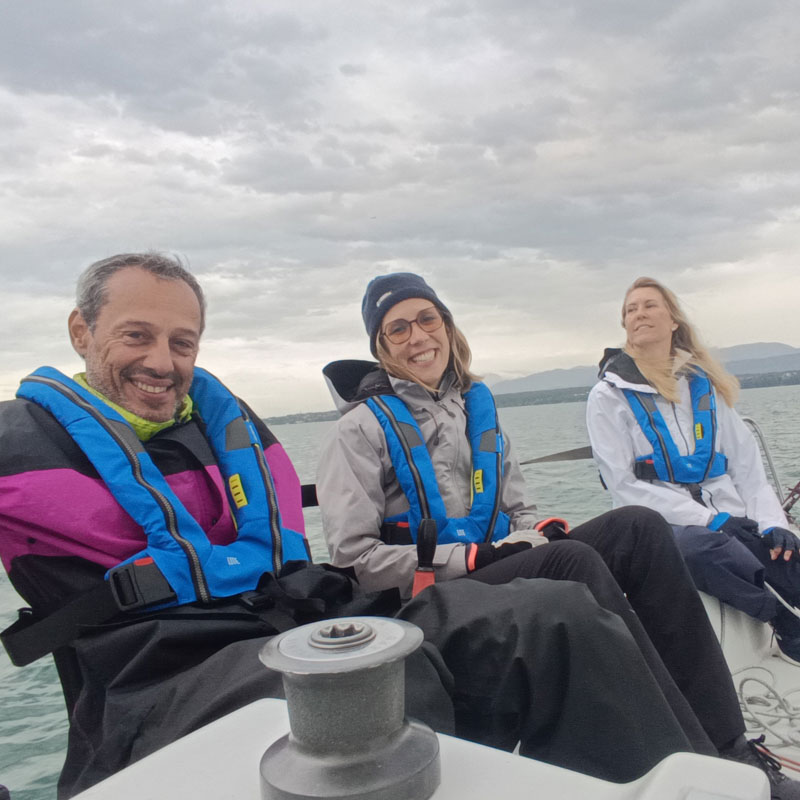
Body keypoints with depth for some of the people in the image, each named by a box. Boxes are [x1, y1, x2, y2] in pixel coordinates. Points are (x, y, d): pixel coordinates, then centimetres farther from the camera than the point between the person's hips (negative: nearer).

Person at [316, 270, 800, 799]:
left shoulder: (476, 403, 14)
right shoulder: (363, 428, -5)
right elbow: (354, 558, -12)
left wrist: (541, 533, -8)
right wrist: (475, 557, -17)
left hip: (502, 563, 6)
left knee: (639, 527, -16)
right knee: (574, 560, -31)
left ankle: (726, 742, -16)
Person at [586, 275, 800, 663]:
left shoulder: (705, 384, 15)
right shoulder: (609, 395, 2)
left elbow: (746, 462, 10)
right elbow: (625, 485, -7)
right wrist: (708, 519, -15)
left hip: (730, 519, 4)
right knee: (702, 546, -35)